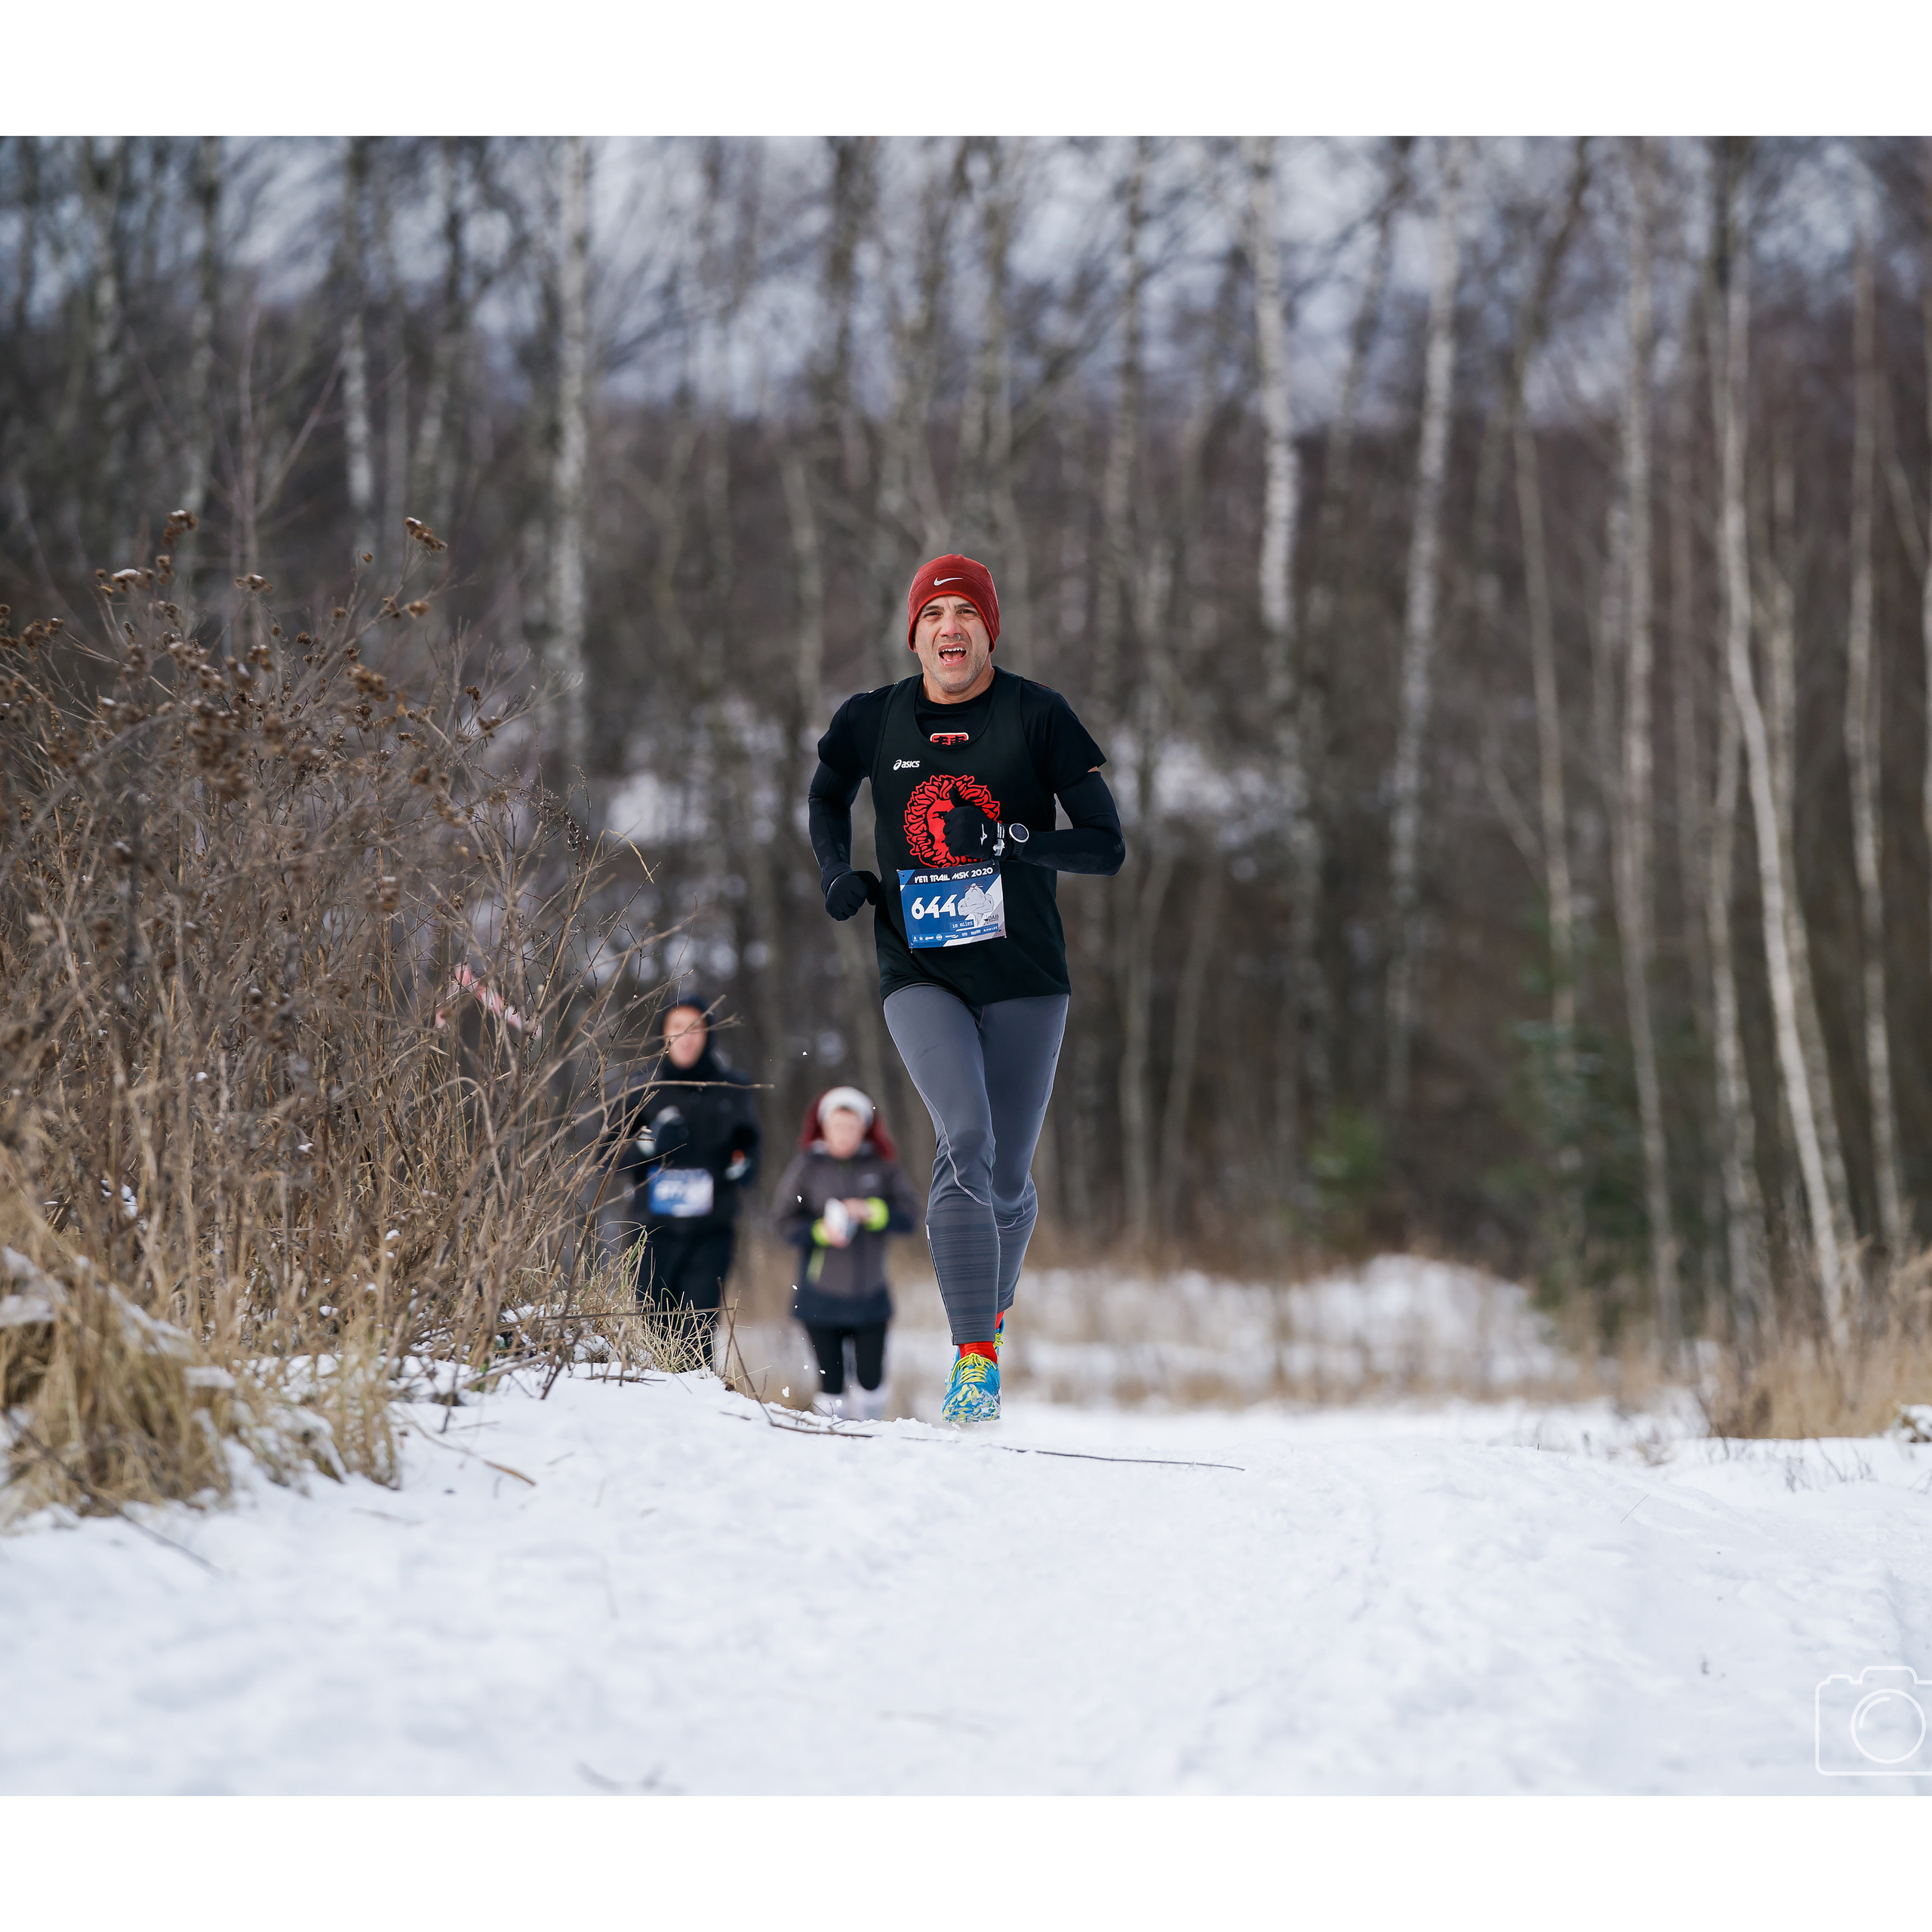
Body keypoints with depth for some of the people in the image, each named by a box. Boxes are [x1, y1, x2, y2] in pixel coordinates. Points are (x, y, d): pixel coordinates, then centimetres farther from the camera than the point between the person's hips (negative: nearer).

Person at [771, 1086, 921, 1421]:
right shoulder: (806, 1166, -1)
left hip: (870, 1295, 1)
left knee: (871, 1376, 1)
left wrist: (872, 1212, -15)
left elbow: (909, 1215, 2)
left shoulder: (882, 1166, 3)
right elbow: (784, 1221, 1)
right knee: (831, 1379, 0)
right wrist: (820, 1231, -16)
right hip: (820, 1298, -1)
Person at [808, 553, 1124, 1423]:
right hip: (920, 974, 0)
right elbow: (825, 797, 24)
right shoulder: (873, 722, 2)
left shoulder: (1036, 716, -4)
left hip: (1023, 975, 0)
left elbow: (1107, 845, -7)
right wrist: (837, 875, 5)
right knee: (964, 1140, -23)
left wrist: (1011, 842, -22)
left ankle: (993, 1303, 38)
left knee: (1006, 1180, 6)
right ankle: (974, 1356, -22)